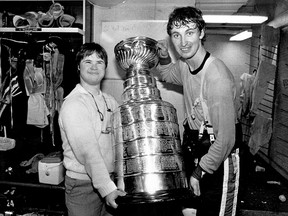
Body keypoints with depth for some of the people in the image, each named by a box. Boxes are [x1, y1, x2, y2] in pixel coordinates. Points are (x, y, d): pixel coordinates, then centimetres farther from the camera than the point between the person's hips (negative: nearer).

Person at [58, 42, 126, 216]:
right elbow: (88, 152, -25)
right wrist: (107, 188, -30)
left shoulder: (110, 101, 6)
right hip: (83, 184, -6)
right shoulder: (73, 104, -16)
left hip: (111, 178, 6)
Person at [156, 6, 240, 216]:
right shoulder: (184, 65, -3)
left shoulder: (217, 76, -28)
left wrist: (199, 172, -14)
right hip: (192, 150, 7)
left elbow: (225, 138, -25)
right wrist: (163, 57, 2)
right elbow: (168, 75, 23)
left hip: (218, 158, -7)